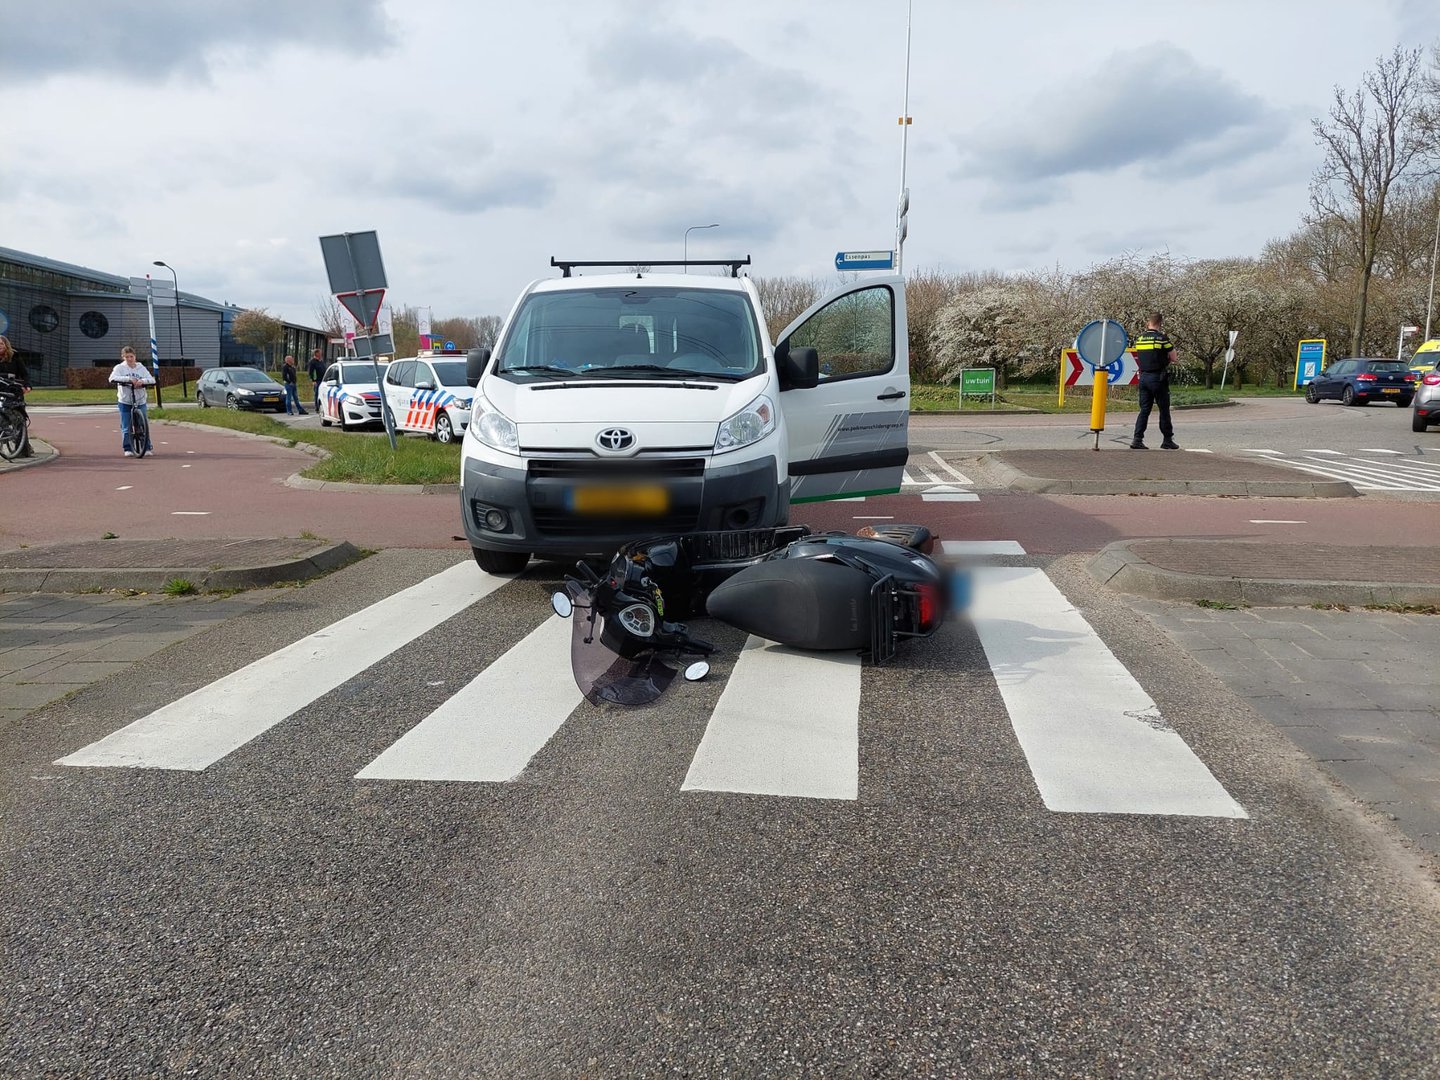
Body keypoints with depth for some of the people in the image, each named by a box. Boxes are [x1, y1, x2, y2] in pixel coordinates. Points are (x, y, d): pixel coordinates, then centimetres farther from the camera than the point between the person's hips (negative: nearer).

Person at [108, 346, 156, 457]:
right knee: (126, 427, 1)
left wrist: (142, 381, -24)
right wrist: (129, 379, -28)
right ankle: (127, 449, 10)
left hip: (140, 401, 1)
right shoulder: (120, 367, -2)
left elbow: (152, 380, -5)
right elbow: (112, 378, -19)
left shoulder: (141, 368, 4)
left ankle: (147, 447, 12)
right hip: (125, 402, -1)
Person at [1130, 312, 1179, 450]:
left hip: (1143, 376, 5)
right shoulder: (1162, 337, -10)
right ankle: (1167, 440, 11)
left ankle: (1137, 439, -2)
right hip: (1158, 377, -5)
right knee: (1164, 410, 5)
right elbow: (1173, 358, -5)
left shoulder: (1139, 337, 4)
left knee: (1144, 409, 8)